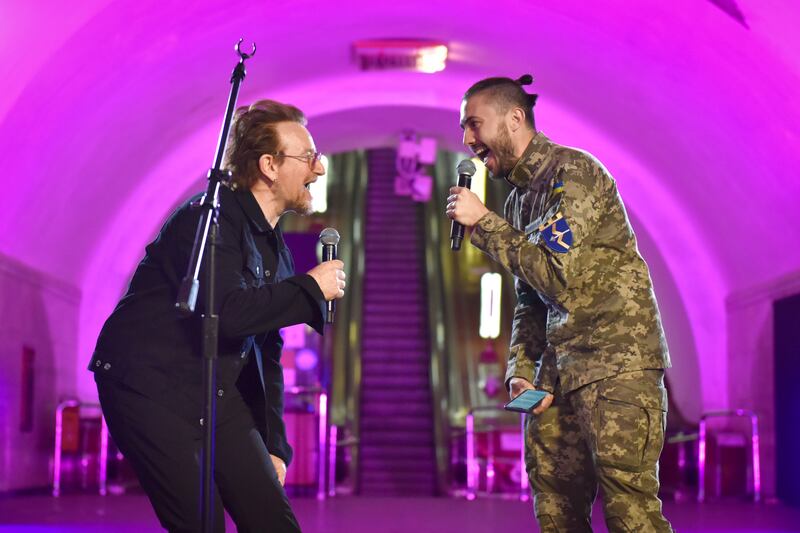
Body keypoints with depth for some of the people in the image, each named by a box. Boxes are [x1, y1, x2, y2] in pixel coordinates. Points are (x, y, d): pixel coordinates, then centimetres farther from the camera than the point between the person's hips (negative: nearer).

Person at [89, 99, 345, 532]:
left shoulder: (275, 246, 13)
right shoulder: (210, 218, -14)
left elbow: (265, 351, 19)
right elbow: (226, 312, -31)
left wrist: (273, 445, 14)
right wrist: (312, 288, -19)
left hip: (218, 395, 8)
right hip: (149, 387, -8)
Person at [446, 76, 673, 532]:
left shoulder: (573, 172, -8)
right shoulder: (519, 198, 17)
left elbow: (556, 273, -19)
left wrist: (482, 221, -12)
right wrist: (521, 370, 7)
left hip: (617, 361, -8)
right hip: (559, 368, 8)